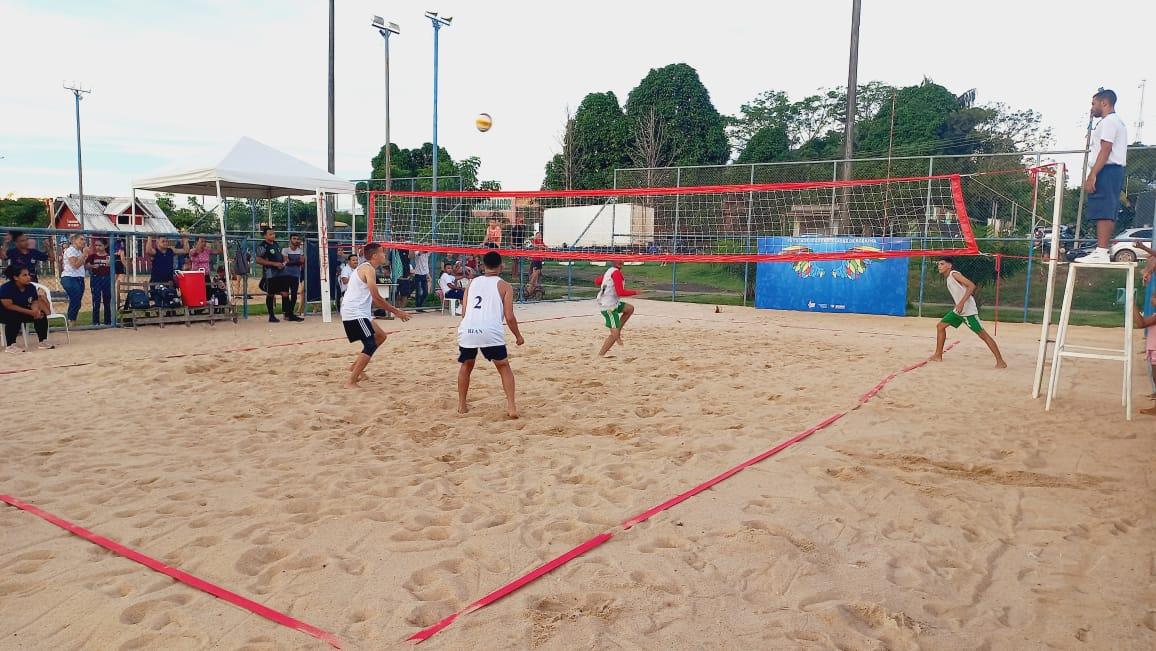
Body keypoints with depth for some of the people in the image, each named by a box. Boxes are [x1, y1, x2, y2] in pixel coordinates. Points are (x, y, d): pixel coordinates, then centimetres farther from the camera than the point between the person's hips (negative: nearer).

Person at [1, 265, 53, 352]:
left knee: (41, 314, -16)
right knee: (15, 318, -35)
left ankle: (43, 341, -6)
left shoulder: (31, 287, -4)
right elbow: (9, 306, -26)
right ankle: (10, 346, -29)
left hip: (23, 312, 6)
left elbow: (35, 302, -2)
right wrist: (30, 312, -31)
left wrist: (36, 310, -28)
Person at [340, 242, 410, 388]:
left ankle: (355, 366, 21)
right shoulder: (369, 269, -13)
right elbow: (376, 297, -19)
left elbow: (372, 298, 23)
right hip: (355, 313, -10)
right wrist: (396, 312, -13)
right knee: (370, 345, -11)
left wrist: (393, 310, 20)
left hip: (359, 312, 10)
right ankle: (351, 382, -10)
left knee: (380, 336, 18)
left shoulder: (364, 267, 18)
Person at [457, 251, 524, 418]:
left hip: (467, 330, 3)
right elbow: (509, 317, 4)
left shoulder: (472, 283, 20)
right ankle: (511, 407, 4)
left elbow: (464, 313, 19)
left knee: (466, 366, 26)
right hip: (490, 332, -3)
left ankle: (462, 405, 30)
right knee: (504, 368, 14)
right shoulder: (504, 286, 10)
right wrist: (518, 336, 19)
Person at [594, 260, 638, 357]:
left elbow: (596, 281, 25)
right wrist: (634, 292, -9)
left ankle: (618, 331, 18)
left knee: (630, 308, 20)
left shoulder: (609, 271, 10)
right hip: (609, 307, -9)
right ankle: (601, 355, 0)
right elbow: (620, 293, -23)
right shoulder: (616, 272, -17)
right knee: (614, 335, -6)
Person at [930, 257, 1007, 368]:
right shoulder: (948, 278, 14)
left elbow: (972, 286, -23)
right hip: (958, 310, 10)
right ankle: (938, 355, 14)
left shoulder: (954, 274, -12)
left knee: (983, 334, -8)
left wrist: (961, 303, -28)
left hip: (968, 311, -10)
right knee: (940, 326, 9)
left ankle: (1000, 361, -4)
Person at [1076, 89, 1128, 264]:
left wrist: (1092, 175, -22)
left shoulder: (1109, 121, -7)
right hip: (1115, 171, 11)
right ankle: (1103, 251, 9)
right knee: (1107, 213, 8)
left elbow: (1105, 150, -18)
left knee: (1103, 212, -16)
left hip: (1107, 170, -11)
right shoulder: (1117, 122, 27)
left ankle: (1101, 252, -23)